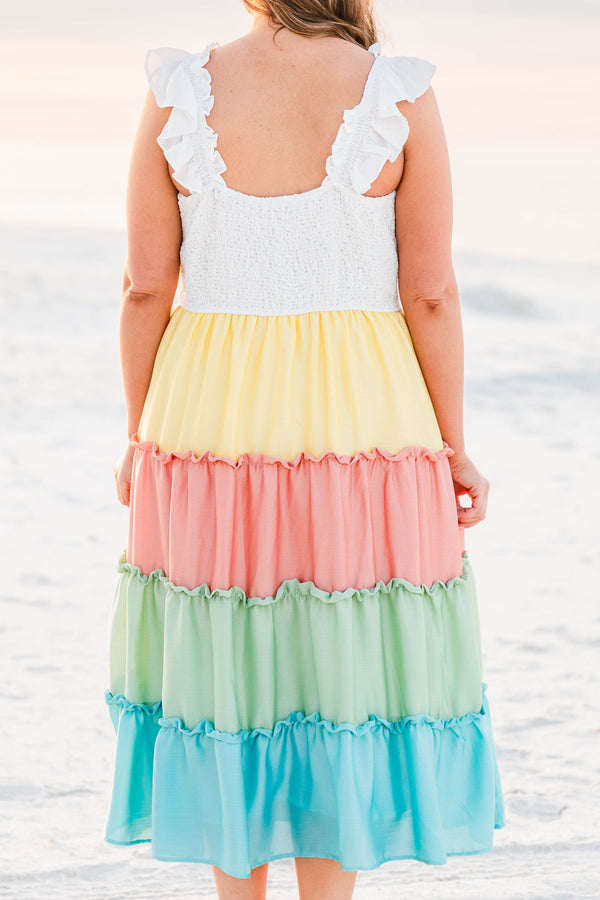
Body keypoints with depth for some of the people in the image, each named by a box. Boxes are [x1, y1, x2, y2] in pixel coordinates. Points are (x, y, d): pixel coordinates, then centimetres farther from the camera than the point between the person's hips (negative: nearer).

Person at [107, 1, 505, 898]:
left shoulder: (179, 93, -5)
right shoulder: (401, 96, -8)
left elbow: (145, 289, -2)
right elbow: (431, 294, -8)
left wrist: (141, 438, 8)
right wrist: (452, 447, 2)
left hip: (213, 418, 1)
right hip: (361, 418, -1)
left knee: (224, 668, 14)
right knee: (344, 678, 8)